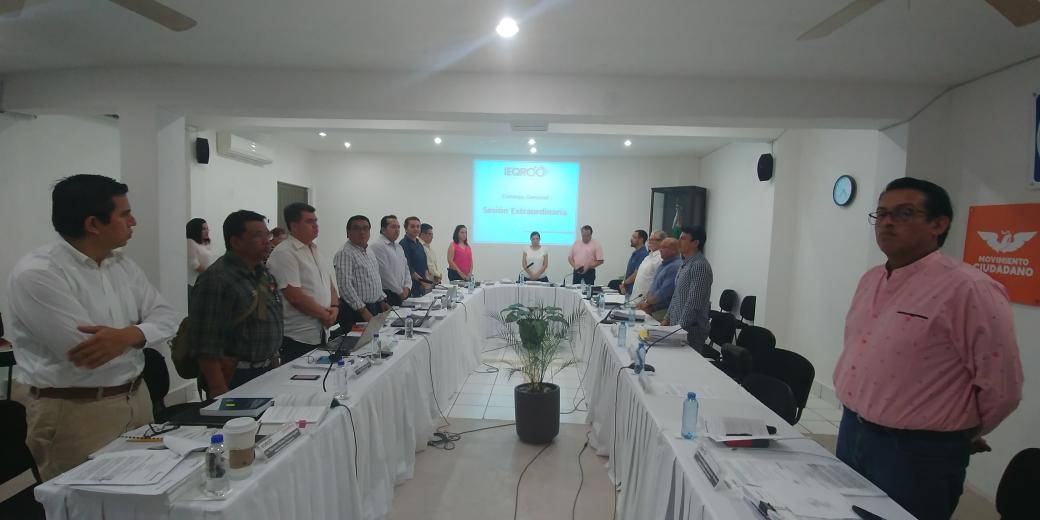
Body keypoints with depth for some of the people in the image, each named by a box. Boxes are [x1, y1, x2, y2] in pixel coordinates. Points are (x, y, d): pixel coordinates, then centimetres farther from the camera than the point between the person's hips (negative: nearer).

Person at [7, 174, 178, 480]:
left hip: (137, 399, 7)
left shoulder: (123, 265, 5)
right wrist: (140, 333, -7)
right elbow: (87, 355, -24)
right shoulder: (36, 273, -18)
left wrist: (127, 335, -21)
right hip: (74, 414, -6)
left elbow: (166, 317, 0)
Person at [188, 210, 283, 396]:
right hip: (235, 378, -7)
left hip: (267, 371, 8)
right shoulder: (216, 278, -17)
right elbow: (206, 344, -20)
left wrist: (275, 366, 16)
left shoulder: (264, 273, 8)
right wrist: (219, 390, -23)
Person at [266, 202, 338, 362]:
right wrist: (325, 314, -12)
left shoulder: (315, 250, 14)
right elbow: (294, 296, -21)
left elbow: (330, 283, 15)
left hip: (323, 334, 8)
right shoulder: (284, 253, -13)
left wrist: (334, 307, -4)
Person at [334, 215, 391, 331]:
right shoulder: (344, 254, -15)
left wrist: (382, 301, 17)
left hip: (375, 308, 8)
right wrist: (363, 310, -22)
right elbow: (344, 285, -22)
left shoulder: (369, 251, 13)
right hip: (355, 312, -8)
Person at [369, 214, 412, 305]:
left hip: (401, 295, 8)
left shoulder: (399, 247, 18)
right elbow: (385, 272, -15)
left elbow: (406, 268, 18)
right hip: (386, 295, -8)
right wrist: (400, 291, -10)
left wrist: (407, 287, 1)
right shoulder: (377, 246, -10)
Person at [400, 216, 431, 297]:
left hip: (421, 286, 8)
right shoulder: (404, 244, -10)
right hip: (411, 285, -8)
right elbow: (408, 267, -17)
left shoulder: (419, 244, 16)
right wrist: (422, 281, -19)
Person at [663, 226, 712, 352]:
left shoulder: (700, 266, -17)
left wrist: (681, 327, -20)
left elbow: (694, 303, -22)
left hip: (691, 331, -9)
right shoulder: (685, 264, 13)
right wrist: (667, 319, 14)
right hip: (677, 326, 9)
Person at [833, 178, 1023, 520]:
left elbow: (1001, 386, -13)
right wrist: (855, 417, 16)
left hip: (917, 453, -7)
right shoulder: (870, 279, 6)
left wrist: (962, 434, 2)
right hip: (851, 433, 7)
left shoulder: (968, 289, -18)